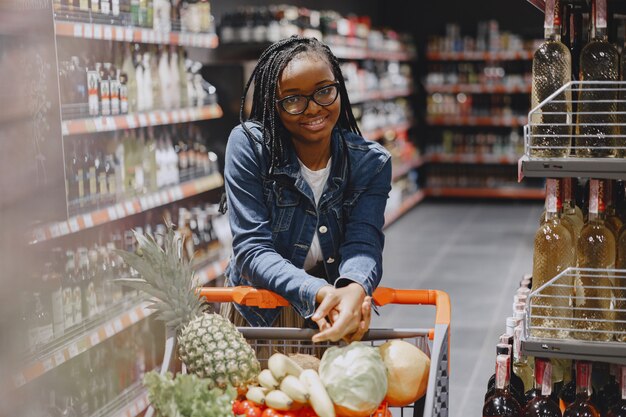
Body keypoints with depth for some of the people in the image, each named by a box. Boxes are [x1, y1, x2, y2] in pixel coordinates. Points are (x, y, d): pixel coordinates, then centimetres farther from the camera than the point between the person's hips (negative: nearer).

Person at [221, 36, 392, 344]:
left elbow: (363, 244, -16)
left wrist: (354, 290, -40)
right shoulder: (248, 145, -14)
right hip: (257, 316, 0)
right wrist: (317, 292, -36)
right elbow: (251, 249, -18)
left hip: (334, 318, 0)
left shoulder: (371, 163, -5)